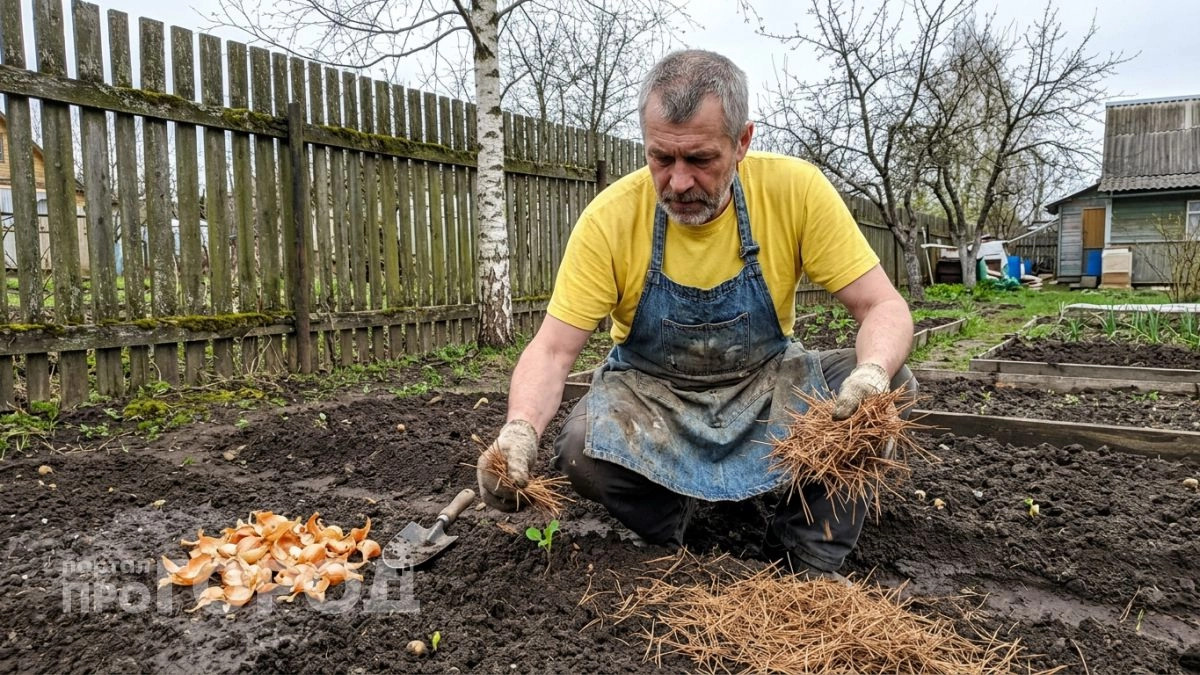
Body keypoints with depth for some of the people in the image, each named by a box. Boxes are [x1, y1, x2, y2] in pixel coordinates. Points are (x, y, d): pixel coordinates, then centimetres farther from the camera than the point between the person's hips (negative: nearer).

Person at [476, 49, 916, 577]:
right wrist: (521, 428, -39)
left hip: (768, 384, 1)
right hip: (651, 394, -1)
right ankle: (669, 521, 5)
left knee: (891, 385, -23)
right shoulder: (610, 219, -19)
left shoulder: (794, 190, -18)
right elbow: (553, 349, -18)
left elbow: (883, 307, -16)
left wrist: (873, 375, -39)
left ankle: (806, 562, -3)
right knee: (582, 452, -31)